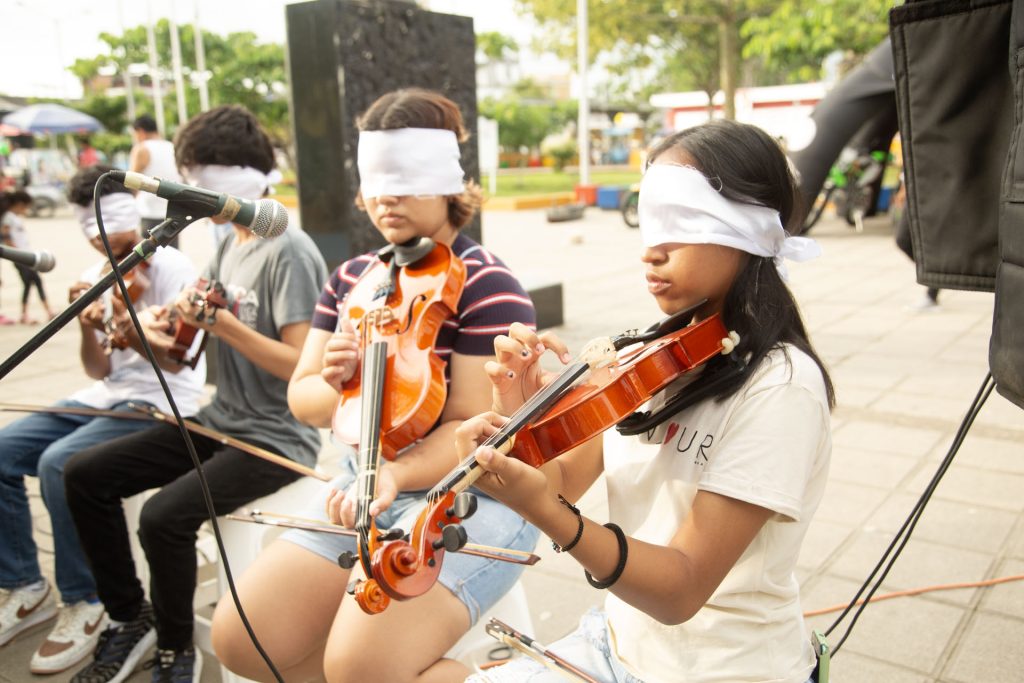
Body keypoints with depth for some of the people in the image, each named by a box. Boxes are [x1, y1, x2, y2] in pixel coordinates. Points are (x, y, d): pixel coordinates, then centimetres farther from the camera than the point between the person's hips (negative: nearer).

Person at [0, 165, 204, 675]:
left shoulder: (170, 267, -10)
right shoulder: (98, 276, 9)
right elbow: (100, 371, 7)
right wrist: (88, 327, -12)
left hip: (161, 403, -7)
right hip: (108, 397, 7)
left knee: (60, 462, -28)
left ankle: (83, 604, -10)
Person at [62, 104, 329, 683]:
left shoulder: (288, 252, -15)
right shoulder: (230, 245, 11)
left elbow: (302, 365, -21)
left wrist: (223, 325, -27)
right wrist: (165, 323, -7)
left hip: (276, 439, -9)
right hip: (219, 421, 9)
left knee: (165, 516, -27)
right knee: (85, 475, 1)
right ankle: (130, 618, 16)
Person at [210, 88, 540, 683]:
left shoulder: (488, 288, -13)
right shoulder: (350, 278, 8)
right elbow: (303, 401, 8)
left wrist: (394, 472, -33)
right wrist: (333, 383, -14)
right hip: (367, 489, 7)